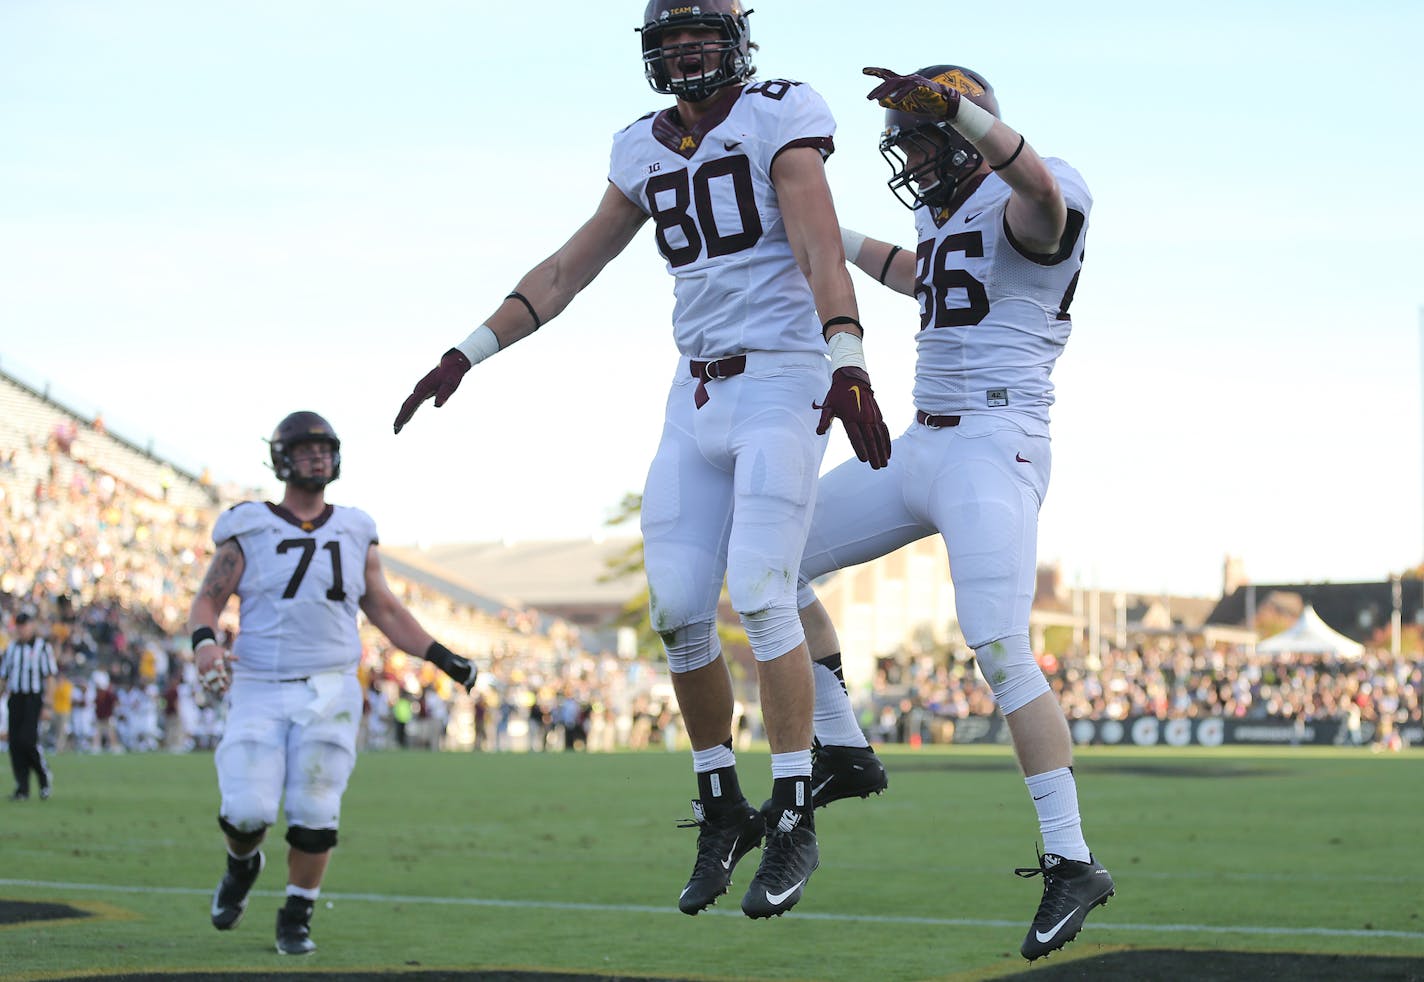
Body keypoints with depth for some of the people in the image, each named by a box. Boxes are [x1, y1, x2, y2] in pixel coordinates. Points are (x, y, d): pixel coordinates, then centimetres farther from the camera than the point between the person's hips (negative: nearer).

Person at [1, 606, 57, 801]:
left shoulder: (43, 647, -1)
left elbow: (50, 678, -5)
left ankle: (45, 777, 5)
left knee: (28, 739, -16)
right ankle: (22, 788, 5)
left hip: (34, 699, -5)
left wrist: (47, 704, -11)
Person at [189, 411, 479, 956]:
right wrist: (204, 642, -21)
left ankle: (295, 919, 12)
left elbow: (385, 611, 17)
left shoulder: (353, 534, 11)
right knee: (247, 810, -12)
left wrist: (441, 656, 7)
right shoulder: (247, 531, 2)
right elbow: (206, 601, 1)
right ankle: (242, 864, 23)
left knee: (314, 813, -6)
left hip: (329, 691, 2)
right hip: (260, 692, -2)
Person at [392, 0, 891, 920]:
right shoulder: (648, 153, 12)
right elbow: (566, 271, 20)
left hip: (782, 384, -6)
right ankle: (723, 809, 15)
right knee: (678, 610, 0)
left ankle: (794, 823, -8)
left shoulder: (777, 119, -6)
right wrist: (467, 354, 15)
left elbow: (820, 249, -19)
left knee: (760, 595, -15)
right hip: (698, 395, 6)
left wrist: (848, 362, -34)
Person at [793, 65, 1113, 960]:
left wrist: (954, 106, -51)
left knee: (1002, 654, -20)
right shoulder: (948, 216, 17)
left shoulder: (1032, 202, -11)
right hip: (923, 450, 10)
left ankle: (1073, 862, -13)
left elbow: (1039, 188, -39)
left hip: (995, 451, -10)